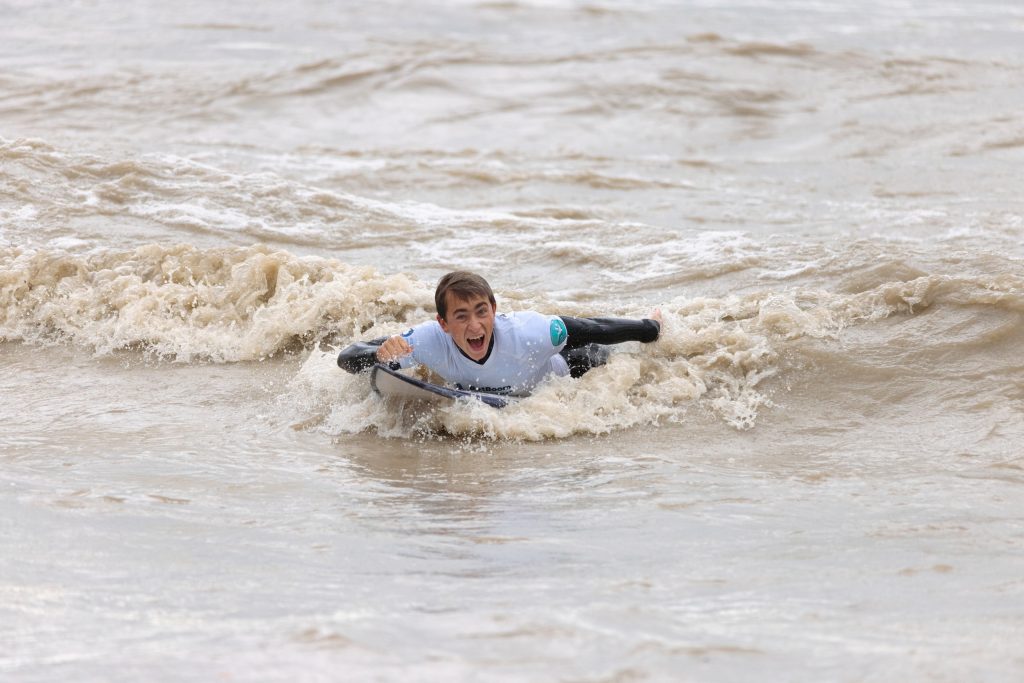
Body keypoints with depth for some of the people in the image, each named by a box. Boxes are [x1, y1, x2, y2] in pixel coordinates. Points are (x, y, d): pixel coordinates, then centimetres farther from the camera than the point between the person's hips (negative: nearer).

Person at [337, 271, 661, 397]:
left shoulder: (528, 333, -48)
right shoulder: (432, 341, -44)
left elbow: (595, 330, -30)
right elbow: (346, 357, -40)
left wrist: (651, 329, -16)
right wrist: (380, 355, -63)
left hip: (554, 373, -2)